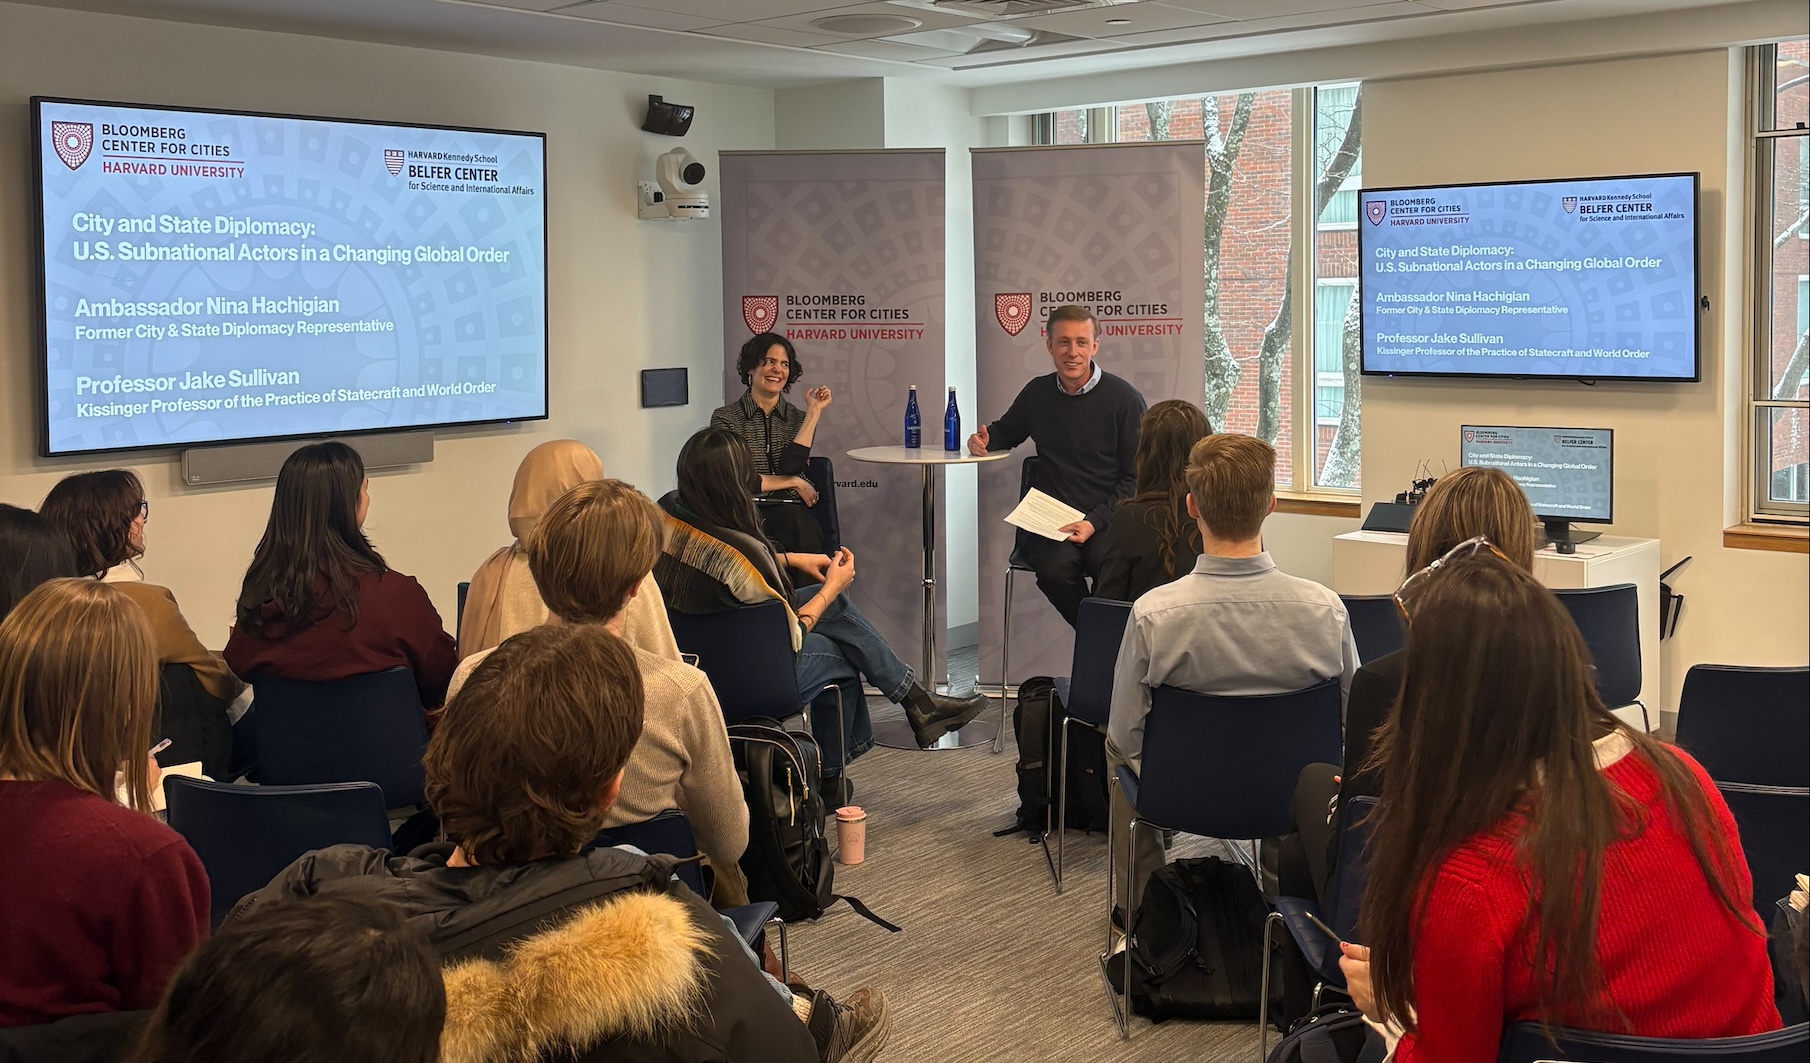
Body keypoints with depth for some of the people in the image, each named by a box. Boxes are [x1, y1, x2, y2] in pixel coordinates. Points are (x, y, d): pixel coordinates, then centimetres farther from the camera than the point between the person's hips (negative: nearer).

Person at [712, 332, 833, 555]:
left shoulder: (799, 419, 16)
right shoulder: (725, 418, 9)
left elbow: (789, 467, -4)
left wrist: (814, 411, 0)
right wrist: (794, 483, 0)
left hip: (791, 513, 2)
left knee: (795, 521, -36)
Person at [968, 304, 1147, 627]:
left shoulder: (1124, 399, -1)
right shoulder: (1037, 393, 11)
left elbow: (1135, 479, 0)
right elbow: (1005, 432, 31)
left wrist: (1095, 522, -13)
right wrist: (983, 439, 6)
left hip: (1106, 519, -2)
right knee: (1057, 567, -31)